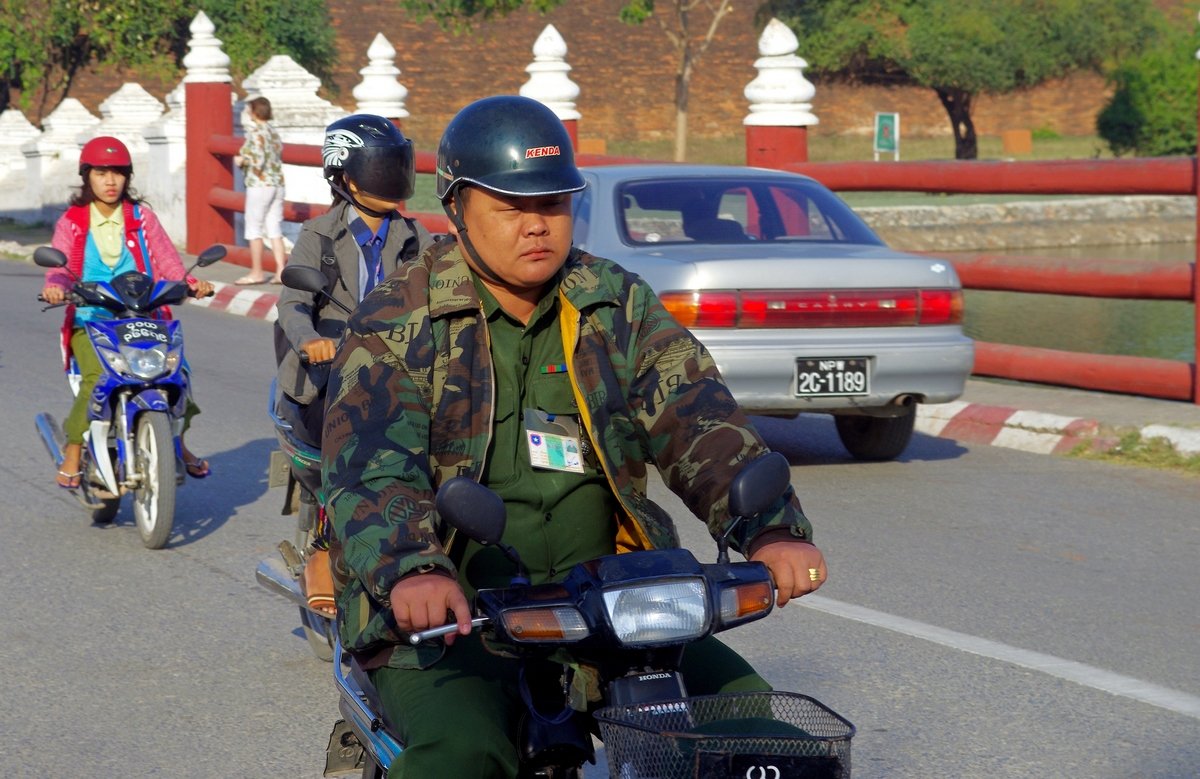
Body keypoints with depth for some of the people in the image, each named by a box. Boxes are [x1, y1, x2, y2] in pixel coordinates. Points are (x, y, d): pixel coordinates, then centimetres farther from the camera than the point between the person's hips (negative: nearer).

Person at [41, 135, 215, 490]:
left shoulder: (142, 218, 13)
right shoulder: (71, 222, 10)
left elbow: (167, 261, 3)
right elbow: (60, 266, -4)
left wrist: (190, 283, -16)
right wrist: (56, 286, -27)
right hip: (90, 320, -1)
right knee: (97, 379, -28)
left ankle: (178, 443, 2)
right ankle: (72, 454, -13)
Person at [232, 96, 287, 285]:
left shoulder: (256, 133, -11)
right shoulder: (273, 132, 13)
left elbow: (258, 161, -20)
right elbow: (279, 155, 13)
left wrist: (241, 160, -3)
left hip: (259, 185, -8)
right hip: (277, 184, 8)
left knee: (254, 228, 1)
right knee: (274, 229, 8)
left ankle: (257, 272, 3)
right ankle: (281, 271, 2)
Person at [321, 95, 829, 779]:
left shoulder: (618, 305, 10)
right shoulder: (395, 324, -1)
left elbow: (698, 422, -3)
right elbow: (369, 467, -16)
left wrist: (774, 531, -22)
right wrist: (414, 571, -37)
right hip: (447, 613, -3)